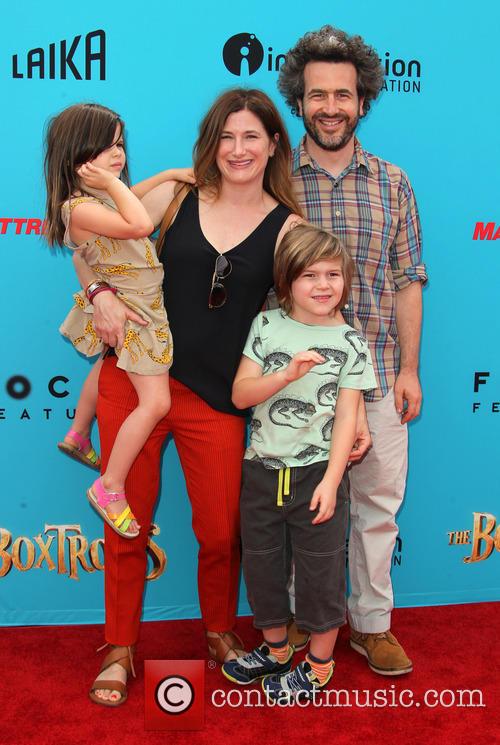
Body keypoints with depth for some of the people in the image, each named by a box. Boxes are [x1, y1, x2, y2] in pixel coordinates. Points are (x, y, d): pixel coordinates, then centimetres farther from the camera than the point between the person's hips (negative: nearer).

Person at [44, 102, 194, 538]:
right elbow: (140, 225, -36)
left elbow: (133, 197, 23)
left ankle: (78, 438, 54)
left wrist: (168, 176, 12)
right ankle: (109, 489, -1)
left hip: (146, 308, 10)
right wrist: (114, 184, -26)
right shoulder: (79, 207, -26)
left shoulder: (106, 194, 2)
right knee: (156, 402, -13)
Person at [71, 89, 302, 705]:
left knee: (221, 532, 8)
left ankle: (220, 633, 38)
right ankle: (119, 649, 31)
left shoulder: (287, 228, 0)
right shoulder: (177, 196, 2)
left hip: (215, 397, 0)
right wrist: (102, 294, -10)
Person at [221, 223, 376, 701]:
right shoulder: (267, 326, 0)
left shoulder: (349, 343, -5)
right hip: (262, 467, 3)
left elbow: (346, 417, -7)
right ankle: (276, 649, 38)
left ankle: (319, 665, 28)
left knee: (320, 568, 7)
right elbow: (240, 394, -6)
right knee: (261, 562, 16)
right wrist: (286, 374, -22)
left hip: (316, 471, -2)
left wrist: (331, 481, -14)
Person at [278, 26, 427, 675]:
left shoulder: (393, 184, 6)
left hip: (377, 376, 2)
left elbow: (407, 281, 7)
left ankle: (372, 624, 28)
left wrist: (409, 368, 4)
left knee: (378, 502, 10)